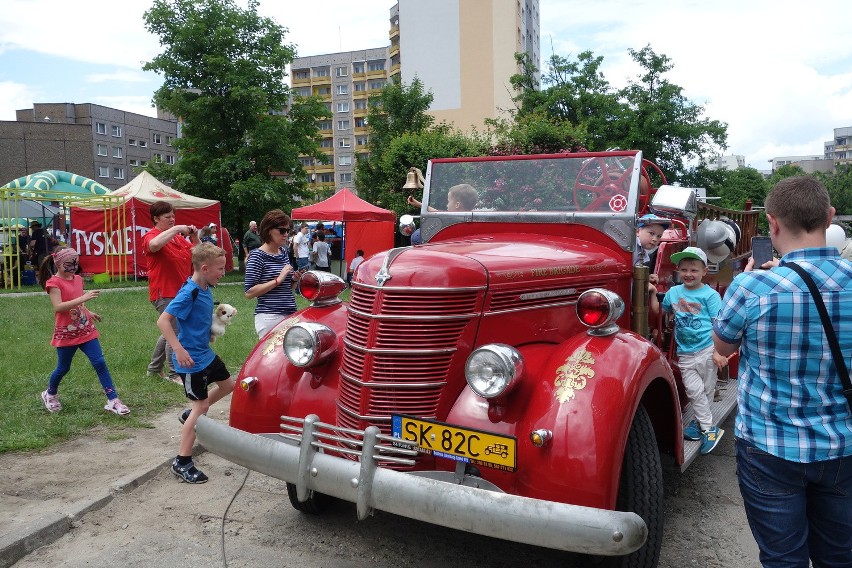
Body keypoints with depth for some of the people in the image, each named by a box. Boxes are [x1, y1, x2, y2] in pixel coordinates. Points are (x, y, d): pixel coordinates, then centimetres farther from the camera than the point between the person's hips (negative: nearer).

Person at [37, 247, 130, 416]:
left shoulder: (78, 279, 8)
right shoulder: (54, 282, -11)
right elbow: (58, 307, -27)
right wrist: (83, 298, -34)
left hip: (86, 330, 5)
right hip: (66, 333, -5)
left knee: (100, 363, -5)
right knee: (63, 368, 11)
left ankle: (113, 401, -7)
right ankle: (50, 395, 41)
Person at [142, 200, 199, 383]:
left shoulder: (178, 236, 14)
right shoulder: (151, 236, -9)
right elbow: (154, 245, -35)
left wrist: (195, 237, -1)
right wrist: (175, 229, -27)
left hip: (180, 292, 9)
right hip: (164, 294, -9)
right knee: (174, 332, -7)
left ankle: (154, 368, 32)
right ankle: (174, 375, 3)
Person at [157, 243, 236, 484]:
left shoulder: (206, 289, 3)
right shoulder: (189, 292, -23)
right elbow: (163, 321, -26)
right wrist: (179, 350, -31)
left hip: (205, 353, 9)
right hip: (191, 359, -9)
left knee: (228, 385, 23)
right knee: (201, 405, -5)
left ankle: (191, 416, 39)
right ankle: (182, 463, 4)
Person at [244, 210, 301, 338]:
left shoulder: (284, 252, 11)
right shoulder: (257, 255, -10)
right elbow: (249, 292, -15)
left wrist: (294, 280, 1)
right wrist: (278, 280, -19)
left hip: (289, 314, 7)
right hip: (269, 317, -7)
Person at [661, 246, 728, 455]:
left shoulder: (710, 295, -6)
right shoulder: (673, 292, 7)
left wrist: (718, 352, -13)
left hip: (706, 350, -3)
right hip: (685, 353, 3)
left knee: (706, 390, 8)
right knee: (694, 390, -2)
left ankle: (699, 422, 24)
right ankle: (709, 429, 9)